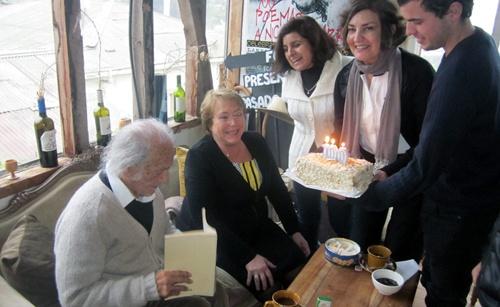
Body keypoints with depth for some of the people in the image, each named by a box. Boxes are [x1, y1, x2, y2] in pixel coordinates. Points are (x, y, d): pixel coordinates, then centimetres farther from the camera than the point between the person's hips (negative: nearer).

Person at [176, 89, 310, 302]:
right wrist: (247, 257, -27)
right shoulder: (200, 156, -17)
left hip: (257, 228, 6)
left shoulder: (256, 142, 2)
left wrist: (294, 231, 5)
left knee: (301, 264, -10)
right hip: (214, 239, -6)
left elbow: (278, 189, 11)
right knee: (265, 284, -24)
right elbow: (205, 218, -23)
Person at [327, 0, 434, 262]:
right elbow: (342, 132, 4)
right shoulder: (346, 75, -5)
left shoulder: (417, 71, -20)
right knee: (359, 248, 15)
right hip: (367, 171, 4)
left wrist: (390, 172, -26)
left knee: (400, 252, 11)